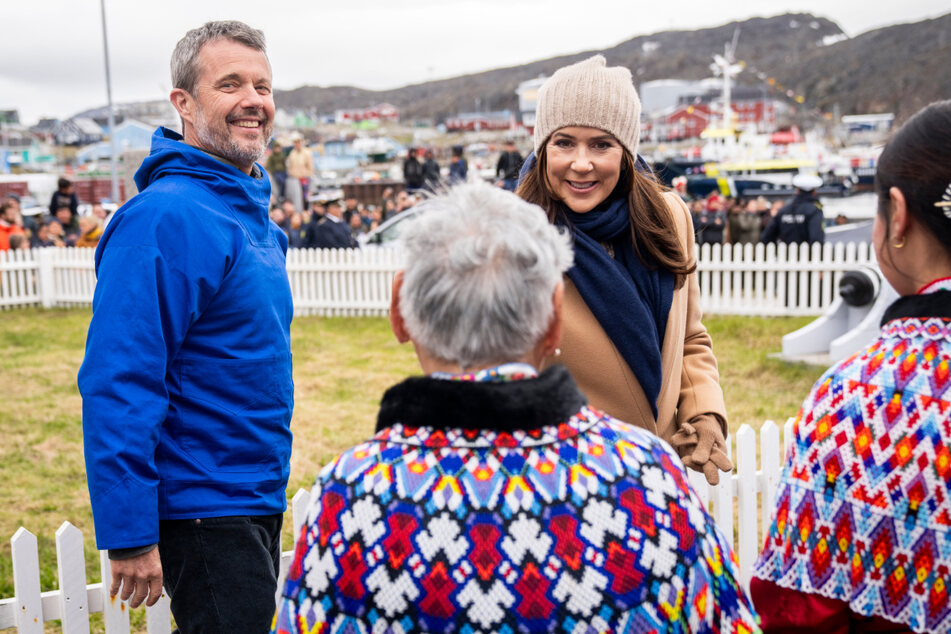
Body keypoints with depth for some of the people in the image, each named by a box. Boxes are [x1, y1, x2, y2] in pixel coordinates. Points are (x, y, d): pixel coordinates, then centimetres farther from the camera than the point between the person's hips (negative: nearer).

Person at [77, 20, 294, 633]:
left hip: (259, 503, 9)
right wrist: (128, 533, -24)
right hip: (204, 511, -9)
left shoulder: (255, 214, 9)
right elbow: (117, 383, -24)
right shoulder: (163, 218, -21)